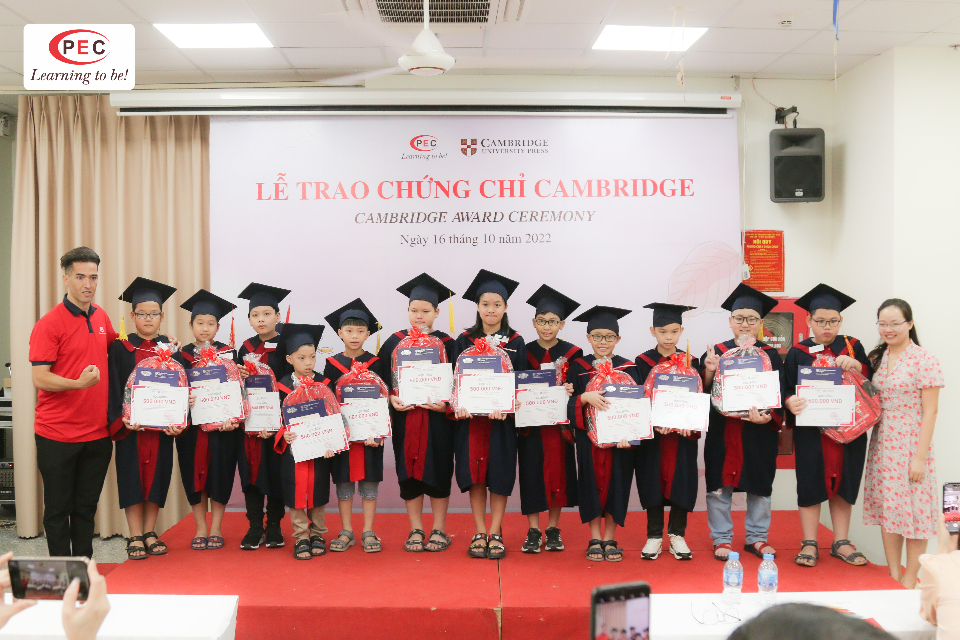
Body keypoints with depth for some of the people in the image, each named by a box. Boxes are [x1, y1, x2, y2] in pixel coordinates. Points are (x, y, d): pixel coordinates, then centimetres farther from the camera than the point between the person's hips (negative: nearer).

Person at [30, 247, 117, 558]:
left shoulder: (101, 316, 7)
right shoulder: (49, 324, -11)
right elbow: (39, 378, -16)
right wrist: (78, 383, -32)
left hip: (97, 432, 5)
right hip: (57, 434, -5)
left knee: (86, 506, 14)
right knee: (58, 508, 7)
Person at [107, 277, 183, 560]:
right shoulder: (121, 348, 1)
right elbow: (113, 388, -3)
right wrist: (122, 419, -17)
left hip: (162, 427, 2)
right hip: (130, 427, -2)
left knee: (158, 475, 6)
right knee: (133, 476, 1)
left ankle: (150, 532, 17)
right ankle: (135, 537, 9)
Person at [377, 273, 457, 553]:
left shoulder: (447, 344, 2)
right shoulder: (394, 342, 6)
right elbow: (383, 379, 6)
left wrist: (445, 404, -15)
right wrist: (392, 399, -11)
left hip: (437, 418, -1)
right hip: (404, 417, 1)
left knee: (437, 471, 3)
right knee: (409, 471, 5)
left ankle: (439, 530, 15)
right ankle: (416, 530, 15)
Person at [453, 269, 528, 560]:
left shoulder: (515, 342, 4)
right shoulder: (464, 340, 6)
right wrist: (460, 404, -16)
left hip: (502, 418, -1)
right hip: (470, 418, 1)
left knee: (499, 475, 1)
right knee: (475, 475, 3)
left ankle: (495, 534, 11)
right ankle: (479, 533, 13)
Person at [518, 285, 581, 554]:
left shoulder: (572, 354, 3)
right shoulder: (524, 353, 3)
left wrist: (570, 391, -18)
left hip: (560, 423, 0)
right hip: (531, 423, 0)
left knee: (558, 472, 5)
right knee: (532, 474, 0)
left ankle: (553, 529, 18)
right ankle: (533, 531, 10)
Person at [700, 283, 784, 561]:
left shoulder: (770, 355, 3)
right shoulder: (716, 352, 3)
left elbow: (779, 393, -1)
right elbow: (703, 393, 0)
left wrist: (768, 416, -18)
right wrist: (709, 372, -19)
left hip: (760, 433, 1)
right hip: (723, 432, 0)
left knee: (759, 486, 11)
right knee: (720, 485, 4)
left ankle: (756, 538, 26)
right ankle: (721, 539, 16)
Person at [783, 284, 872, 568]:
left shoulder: (852, 347, 7)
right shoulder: (797, 353, 1)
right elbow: (786, 390, -2)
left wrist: (856, 365, -15)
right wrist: (791, 402, -24)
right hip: (811, 433, -2)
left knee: (843, 483, 9)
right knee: (811, 485, 1)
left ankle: (840, 542, 20)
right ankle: (809, 544, 11)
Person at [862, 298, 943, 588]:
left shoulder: (924, 360, -9)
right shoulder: (875, 358, 9)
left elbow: (929, 412, -11)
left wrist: (921, 456, -14)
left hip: (911, 445, -5)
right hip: (882, 445, 6)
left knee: (913, 510, 1)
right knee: (887, 509, 10)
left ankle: (910, 580, 13)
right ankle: (893, 575, 21)